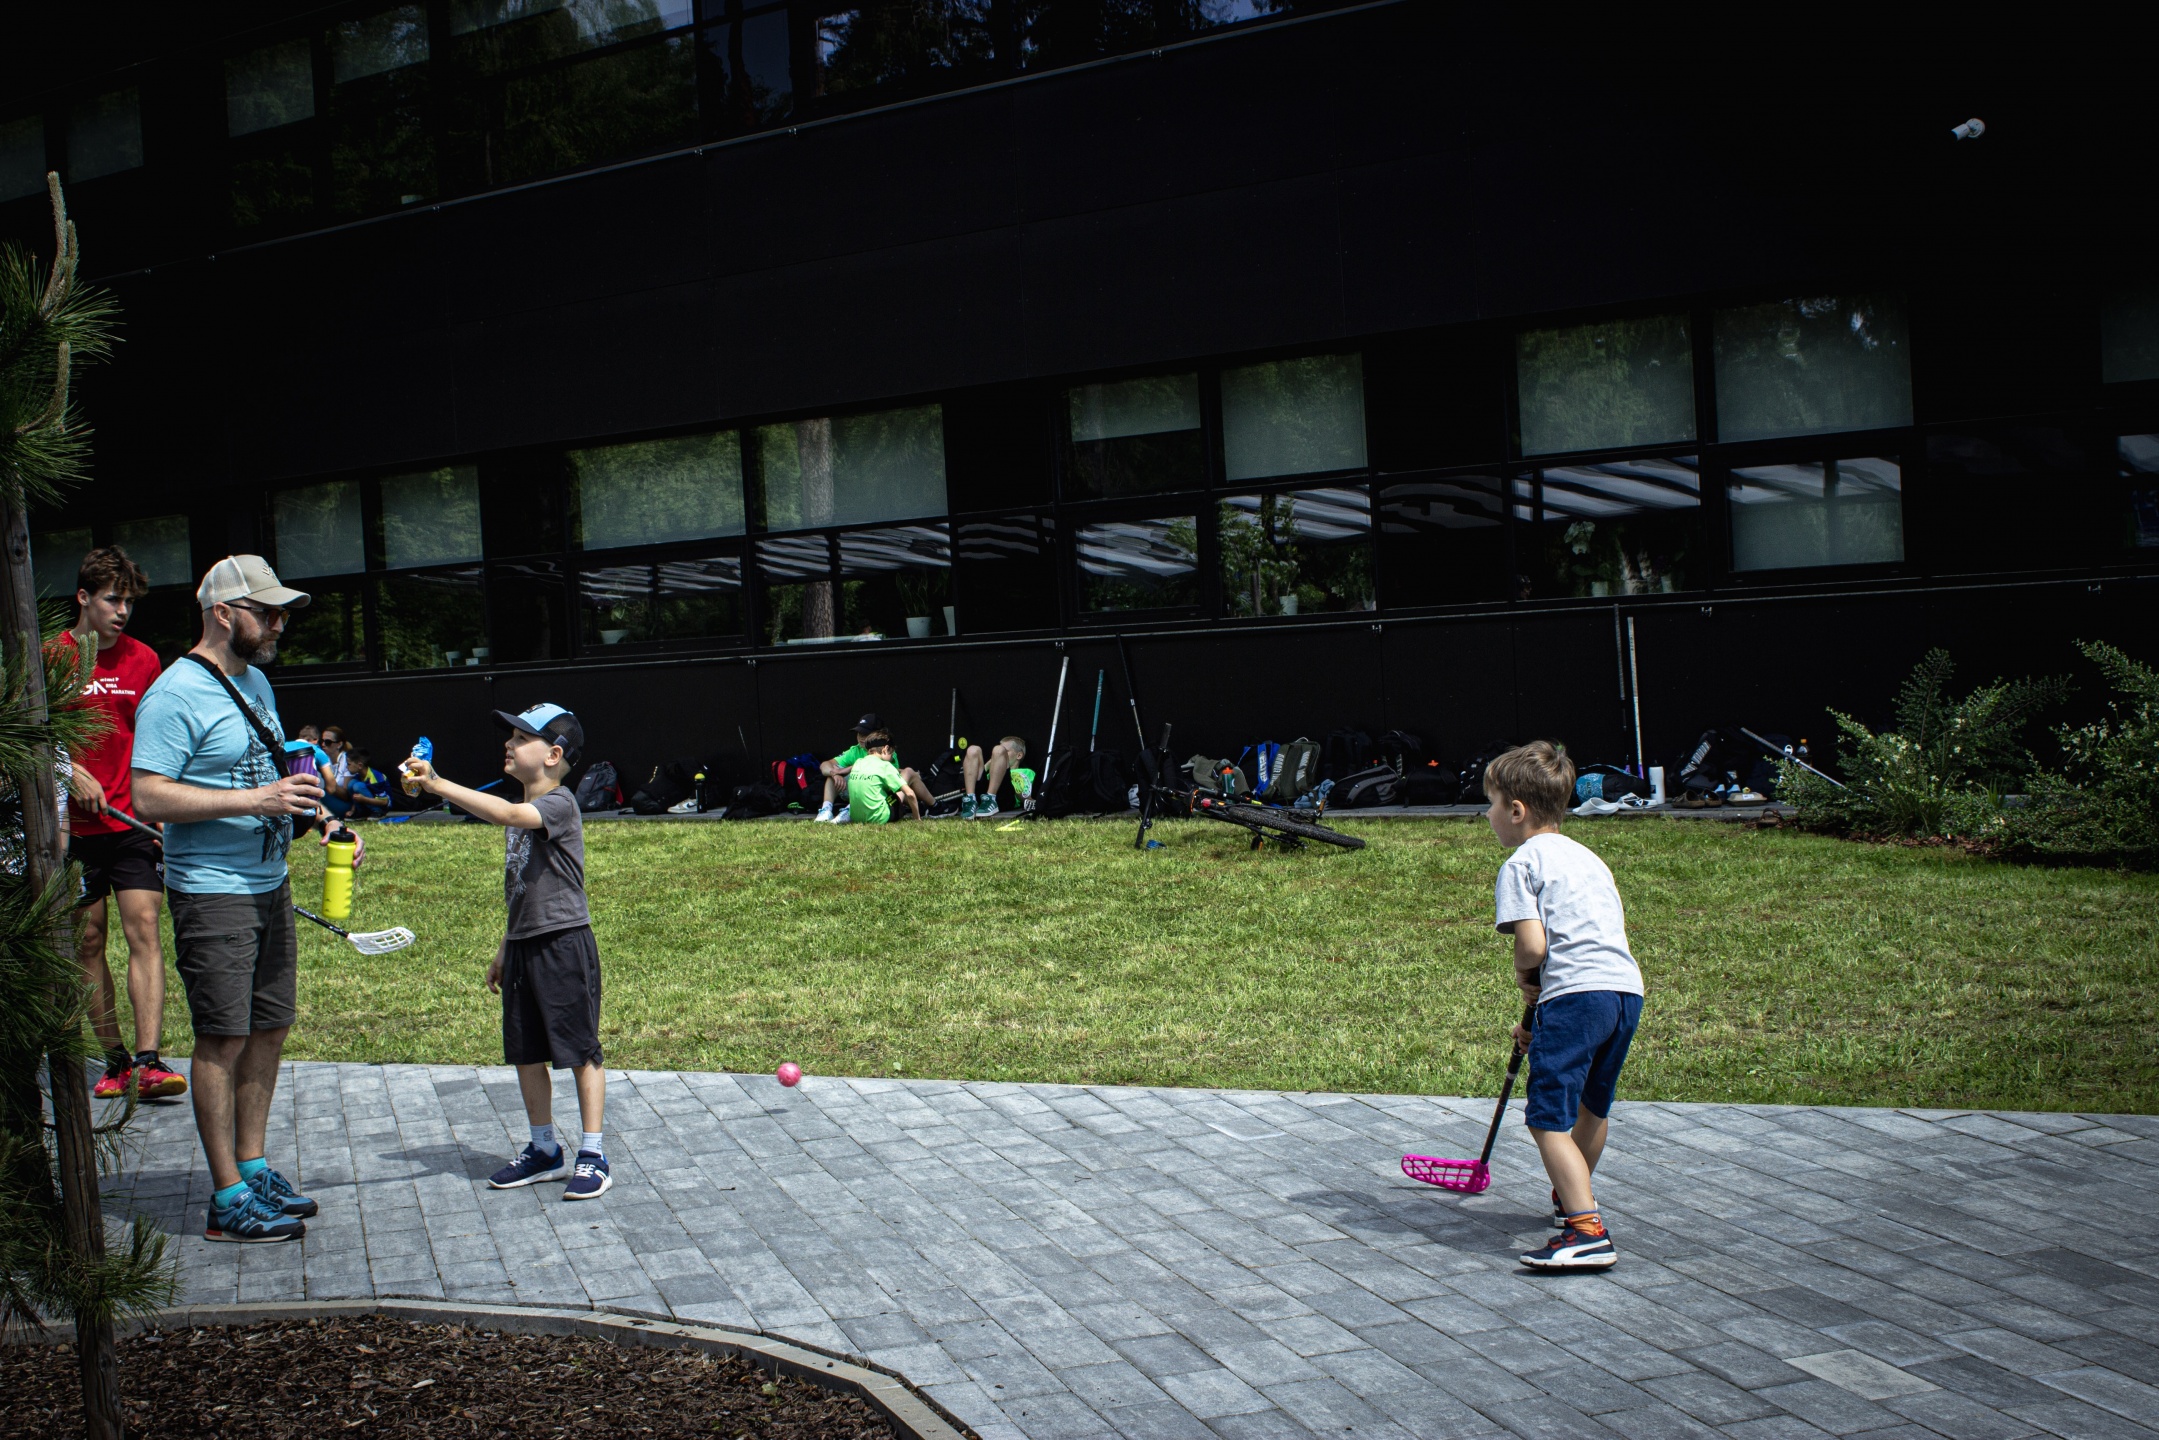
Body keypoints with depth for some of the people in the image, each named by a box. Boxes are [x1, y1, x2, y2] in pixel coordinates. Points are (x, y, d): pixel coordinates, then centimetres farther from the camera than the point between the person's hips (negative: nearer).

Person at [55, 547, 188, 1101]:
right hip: (74, 826, 0)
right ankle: (114, 1059, 14)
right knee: (87, 942, 4)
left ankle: (148, 1060, -14)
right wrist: (71, 773, -11)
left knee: (143, 931, -9)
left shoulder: (143, 660, 7)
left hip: (134, 824, 1)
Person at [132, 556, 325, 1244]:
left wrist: (310, 809, 11)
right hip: (212, 894, -9)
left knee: (268, 1029, 13)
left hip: (270, 883, 9)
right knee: (224, 1040, -4)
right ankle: (228, 1200, 3)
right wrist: (256, 800, -25)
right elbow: (149, 797, -21)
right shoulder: (175, 694, -14)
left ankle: (252, 1166, 25)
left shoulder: (255, 682, 14)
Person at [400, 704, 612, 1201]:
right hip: (523, 946, 9)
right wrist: (505, 950, 22)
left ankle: (593, 1155, 6)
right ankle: (544, 1150, 26)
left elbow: (506, 813, -34)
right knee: (526, 1055, 13)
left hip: (564, 944, -9)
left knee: (581, 1051, -1)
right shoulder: (523, 813, 15)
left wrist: (438, 785, -36)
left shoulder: (559, 803, -13)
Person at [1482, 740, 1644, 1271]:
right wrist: (1541, 1018, 28)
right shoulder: (1587, 857, 25)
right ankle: (1574, 1196, 47)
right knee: (1593, 1106, 27)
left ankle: (1586, 1231, -16)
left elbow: (1533, 945, -13)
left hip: (1577, 994, -9)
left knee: (1549, 1119, -6)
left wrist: (1525, 977, 10)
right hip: (1627, 989, 9)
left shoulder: (1521, 864, 0)